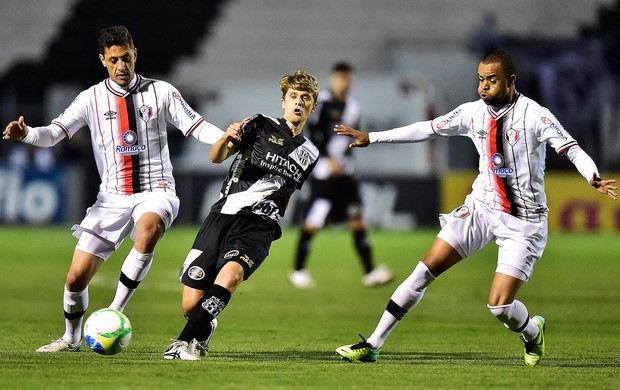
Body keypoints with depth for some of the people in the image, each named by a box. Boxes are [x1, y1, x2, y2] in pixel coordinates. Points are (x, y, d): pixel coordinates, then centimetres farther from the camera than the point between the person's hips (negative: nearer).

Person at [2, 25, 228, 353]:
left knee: (148, 232, -39)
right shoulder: (92, 98, 4)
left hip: (155, 191, -2)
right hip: (112, 198, 2)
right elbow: (54, 134, -2)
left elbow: (195, 127, 2)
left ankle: (115, 312, -25)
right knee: (76, 277, -3)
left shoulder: (160, 92, 3)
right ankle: (71, 337, 26)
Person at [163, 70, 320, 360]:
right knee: (190, 304, -7)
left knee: (231, 272, -33)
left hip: (258, 227, 1)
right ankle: (205, 328, 29)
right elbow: (216, 157, -8)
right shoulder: (261, 126, 5)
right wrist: (226, 138, -29)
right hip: (223, 215, -1)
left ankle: (187, 341, -33)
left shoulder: (309, 154, 17)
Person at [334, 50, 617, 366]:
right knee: (425, 270, -4)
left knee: (499, 306, -12)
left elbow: (572, 149, -23)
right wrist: (371, 138, 11)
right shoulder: (472, 112, 0)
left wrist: (592, 177, -45)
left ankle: (532, 331, 25)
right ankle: (372, 345, 1)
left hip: (524, 219, -5)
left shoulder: (535, 115, -16)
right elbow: (428, 129, 10)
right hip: (482, 206, 5)